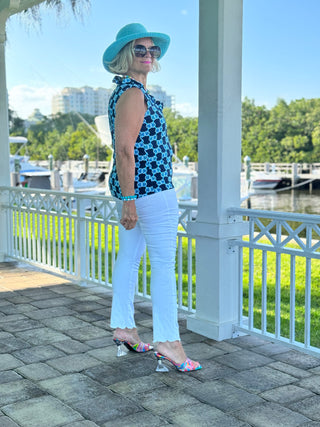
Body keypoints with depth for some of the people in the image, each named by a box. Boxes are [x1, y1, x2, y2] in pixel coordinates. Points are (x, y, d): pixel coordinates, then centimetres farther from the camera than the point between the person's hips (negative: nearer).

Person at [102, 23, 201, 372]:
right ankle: (167, 343, -6)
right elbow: (124, 149, -21)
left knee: (129, 256, 13)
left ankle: (123, 329, 22)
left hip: (132, 189, 11)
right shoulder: (134, 93, -14)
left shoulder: (124, 91, 18)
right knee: (164, 262, -8)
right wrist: (129, 199, -24)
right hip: (150, 187, -11)